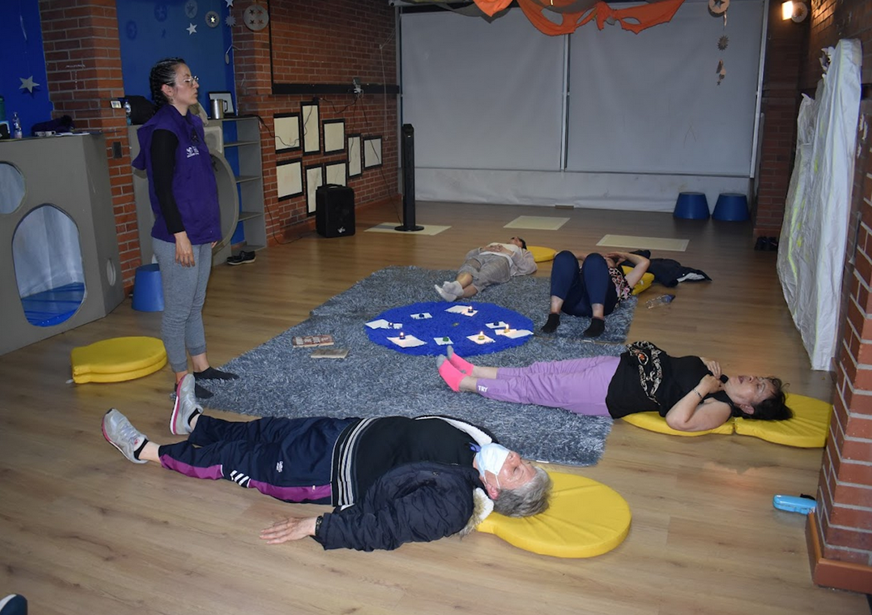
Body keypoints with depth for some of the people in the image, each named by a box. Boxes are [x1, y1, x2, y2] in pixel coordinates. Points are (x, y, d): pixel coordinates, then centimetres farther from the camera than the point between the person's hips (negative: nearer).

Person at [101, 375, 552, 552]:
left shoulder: (450, 505, -30)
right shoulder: (475, 441, -9)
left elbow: (381, 527, -28)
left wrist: (315, 527, -24)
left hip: (338, 477, -6)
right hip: (354, 431, 7)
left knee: (238, 462, 7)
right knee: (266, 431, 20)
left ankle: (147, 451, 28)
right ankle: (193, 422, 47)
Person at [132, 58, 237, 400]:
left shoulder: (192, 124, 13)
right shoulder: (162, 130, -14)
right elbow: (162, 189, -17)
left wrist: (211, 227, 19)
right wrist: (179, 234, -19)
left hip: (200, 234, 9)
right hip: (178, 239, -9)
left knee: (195, 306, 17)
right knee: (178, 311, 2)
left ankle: (202, 367, 29)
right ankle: (181, 381, 13)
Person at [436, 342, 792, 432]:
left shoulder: (720, 408, -14)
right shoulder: (719, 382, 9)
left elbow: (676, 419, -28)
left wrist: (702, 388, -21)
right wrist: (709, 368, 4)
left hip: (614, 395, -8)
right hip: (623, 364, 8)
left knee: (540, 388, -3)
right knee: (543, 371, 6)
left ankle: (466, 383, 9)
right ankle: (472, 370, 16)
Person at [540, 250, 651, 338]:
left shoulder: (621, 282, 39)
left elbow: (643, 263, 30)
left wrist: (624, 255, 45)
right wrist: (584, 258, 49)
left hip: (600, 303, -2)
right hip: (571, 300, 2)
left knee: (594, 259, -24)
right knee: (564, 256, -18)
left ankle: (598, 319, -40)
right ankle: (554, 315, -35)